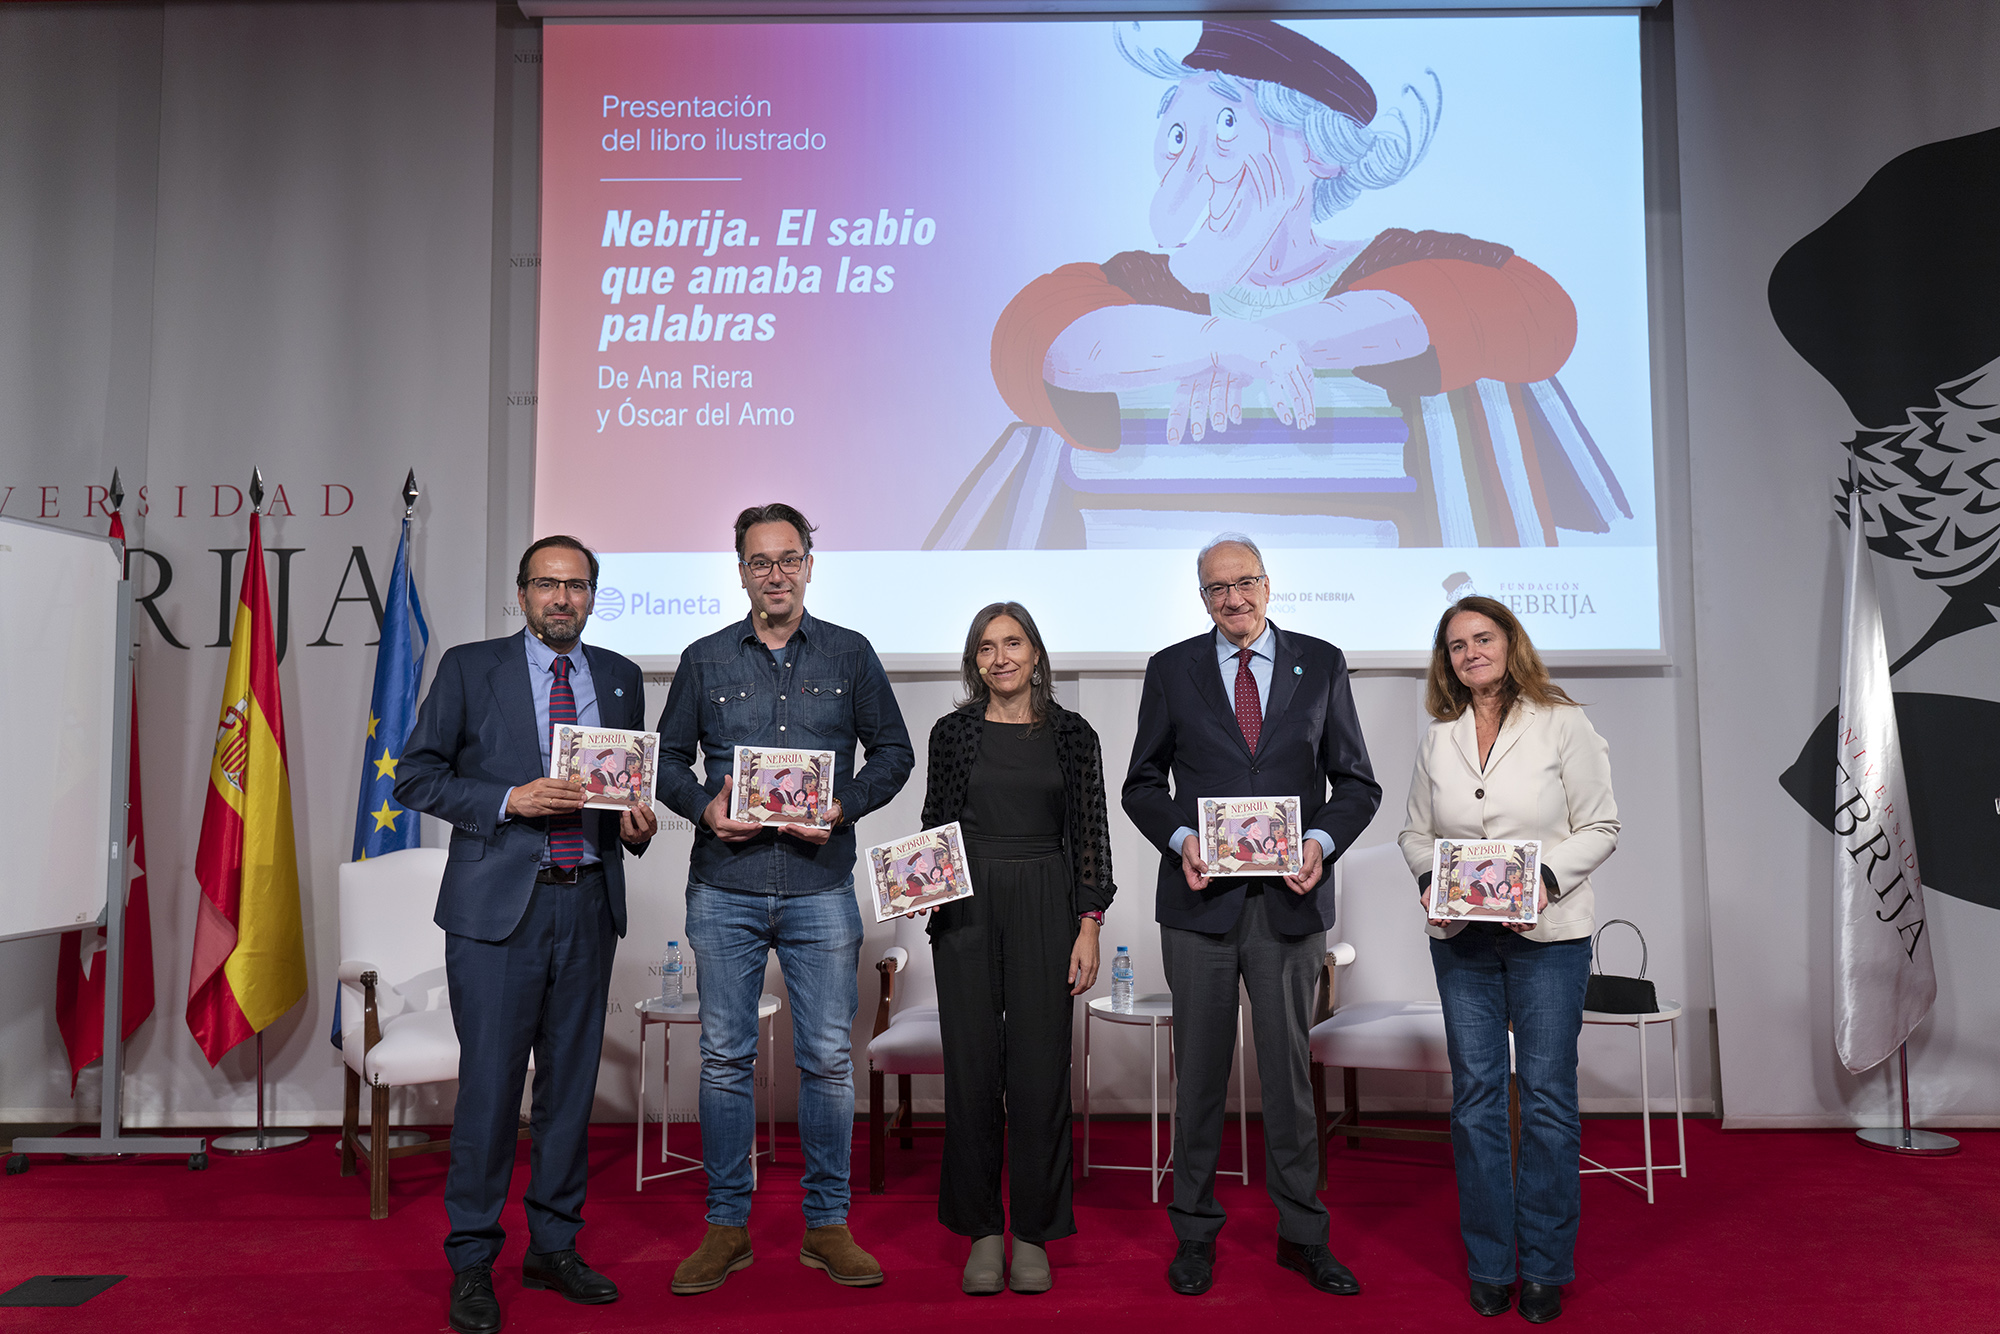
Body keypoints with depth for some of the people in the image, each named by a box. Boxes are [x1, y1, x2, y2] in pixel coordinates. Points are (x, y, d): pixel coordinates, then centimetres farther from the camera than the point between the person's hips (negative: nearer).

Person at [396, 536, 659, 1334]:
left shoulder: (620, 679, 12)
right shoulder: (470, 669, 2)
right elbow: (417, 776, -1)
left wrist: (638, 824, -3)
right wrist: (510, 800, -15)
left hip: (589, 905, 4)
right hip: (499, 904, -3)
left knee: (571, 1080, 11)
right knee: (490, 1084, -1)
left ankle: (554, 1247, 25)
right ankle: (471, 1263, 15)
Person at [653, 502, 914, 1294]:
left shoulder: (850, 655, 6)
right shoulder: (704, 661, 8)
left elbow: (893, 752, 8)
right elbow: (668, 758, 12)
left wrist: (844, 807, -8)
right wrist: (703, 806, -8)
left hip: (820, 887, -1)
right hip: (724, 888, 1)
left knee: (828, 1058, 3)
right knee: (725, 1057, 6)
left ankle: (827, 1226, 17)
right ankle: (726, 1225, 19)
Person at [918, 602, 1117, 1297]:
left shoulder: (1073, 735, 5)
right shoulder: (953, 732, 7)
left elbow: (1089, 834, 4)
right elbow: (934, 823, 12)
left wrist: (1089, 927, -2)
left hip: (1045, 908, -1)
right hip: (966, 907, 1)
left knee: (1040, 1069, 0)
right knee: (971, 1067, 3)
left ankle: (1033, 1232, 15)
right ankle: (982, 1231, 17)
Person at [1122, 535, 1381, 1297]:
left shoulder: (1321, 663, 6)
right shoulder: (1172, 669, 5)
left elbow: (1356, 780, 7)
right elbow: (1143, 783, 7)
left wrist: (1321, 842, -10)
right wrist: (1180, 839, -10)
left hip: (1289, 899, 0)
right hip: (1200, 898, 0)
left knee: (1290, 1069, 9)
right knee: (1199, 1070, 8)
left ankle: (1302, 1235, 24)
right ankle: (1195, 1233, 23)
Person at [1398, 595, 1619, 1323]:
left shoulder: (1564, 725, -2)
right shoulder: (1437, 739, 8)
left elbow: (1600, 826, -2)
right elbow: (1415, 832, 12)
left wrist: (1547, 878, -16)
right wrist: (1429, 881, -7)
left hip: (1548, 935, -3)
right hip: (1460, 938, 3)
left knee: (1547, 1096, 2)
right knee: (1475, 1095, 7)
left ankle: (1545, 1269, 16)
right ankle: (1489, 1266, 19)